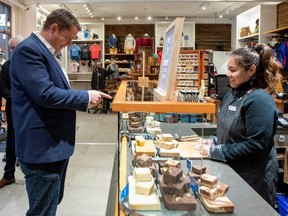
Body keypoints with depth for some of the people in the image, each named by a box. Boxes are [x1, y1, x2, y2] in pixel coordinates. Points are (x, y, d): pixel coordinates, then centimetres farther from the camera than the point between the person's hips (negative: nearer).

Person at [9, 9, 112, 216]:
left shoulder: (46, 51, 17)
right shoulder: (29, 49, -17)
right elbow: (45, 94, -26)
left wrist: (85, 98, 14)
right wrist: (86, 96, -17)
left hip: (55, 142, 11)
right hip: (43, 146, -11)